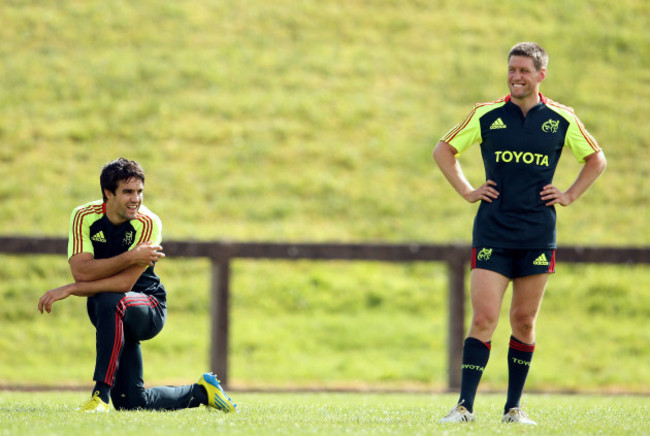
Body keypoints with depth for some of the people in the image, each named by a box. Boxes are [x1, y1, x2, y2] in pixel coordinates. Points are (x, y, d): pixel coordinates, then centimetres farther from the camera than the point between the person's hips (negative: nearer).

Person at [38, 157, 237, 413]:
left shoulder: (148, 224, -16)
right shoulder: (84, 217, -8)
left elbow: (125, 282, -24)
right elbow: (81, 271, -21)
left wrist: (70, 290, -27)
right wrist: (129, 257, -31)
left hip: (149, 308, -4)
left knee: (109, 301, -39)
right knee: (132, 403, -4)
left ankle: (101, 395, -38)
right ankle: (201, 392, 24)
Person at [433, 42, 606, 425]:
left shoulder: (562, 119, 4)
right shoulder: (486, 115, 1)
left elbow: (597, 160, 18)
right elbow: (444, 150, 13)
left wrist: (569, 196, 7)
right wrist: (467, 192, 4)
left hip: (538, 234, 1)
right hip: (492, 232, -1)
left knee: (524, 321, 6)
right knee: (484, 319, -10)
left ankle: (514, 407, 16)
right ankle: (465, 406, -8)